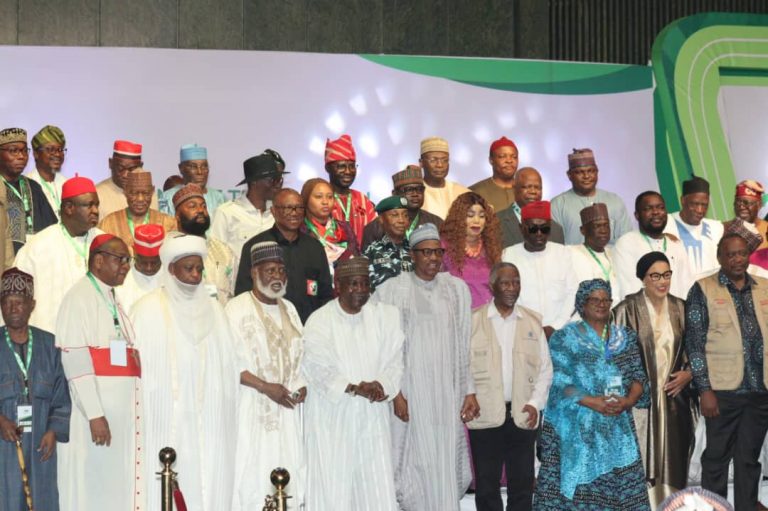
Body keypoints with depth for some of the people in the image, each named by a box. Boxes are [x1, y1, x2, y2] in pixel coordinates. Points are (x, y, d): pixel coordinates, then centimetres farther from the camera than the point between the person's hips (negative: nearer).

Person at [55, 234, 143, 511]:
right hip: (94, 408, -8)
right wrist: (94, 414, -21)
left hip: (123, 411, 8)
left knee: (119, 487, 9)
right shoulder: (79, 297, -9)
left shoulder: (112, 299, 18)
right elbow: (75, 361, -16)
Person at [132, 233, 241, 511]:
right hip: (168, 423, -4)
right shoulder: (149, 309, -1)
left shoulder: (213, 309, 14)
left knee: (211, 486, 0)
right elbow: (136, 365, -4)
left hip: (210, 424, 4)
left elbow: (231, 363, 16)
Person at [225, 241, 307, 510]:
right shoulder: (236, 308, -8)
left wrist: (302, 384, -1)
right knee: (251, 477, -5)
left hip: (286, 407, 6)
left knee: (289, 474, 3)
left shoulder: (289, 309, 12)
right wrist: (265, 387, -17)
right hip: (252, 407, -5)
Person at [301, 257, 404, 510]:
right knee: (332, 490, -2)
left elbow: (394, 361, 2)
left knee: (378, 489, 1)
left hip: (372, 418, 3)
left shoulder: (385, 316, 6)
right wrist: (354, 388, -26)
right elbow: (318, 370, -12)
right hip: (332, 419, -3)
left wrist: (381, 385, -18)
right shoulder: (319, 321, -4)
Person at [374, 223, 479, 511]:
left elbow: (465, 345, 8)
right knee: (416, 463, -2)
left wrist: (469, 391, 4)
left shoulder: (457, 289, 8)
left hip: (448, 393, 3)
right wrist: (395, 393, -10)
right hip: (410, 393, -3)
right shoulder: (392, 291, -3)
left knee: (447, 464, 3)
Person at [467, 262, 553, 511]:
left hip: (523, 416, 2)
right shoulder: (473, 320, 1)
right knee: (486, 484, 5)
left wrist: (535, 403, -3)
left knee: (523, 484, 6)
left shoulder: (533, 321, 8)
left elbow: (545, 368, 8)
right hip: (485, 415, -2)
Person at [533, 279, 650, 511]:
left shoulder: (625, 337, 14)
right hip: (577, 430, -3)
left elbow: (639, 375, 9)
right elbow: (558, 381, -8)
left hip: (617, 428, 4)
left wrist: (629, 400, -11)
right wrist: (591, 401, -18)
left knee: (621, 485, -2)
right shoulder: (564, 338, 1)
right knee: (576, 485, -7)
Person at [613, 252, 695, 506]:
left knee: (673, 460, 6)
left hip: (674, 398, 4)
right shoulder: (628, 309, -5)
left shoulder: (680, 308, 8)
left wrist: (689, 373, -1)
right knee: (641, 460, -4)